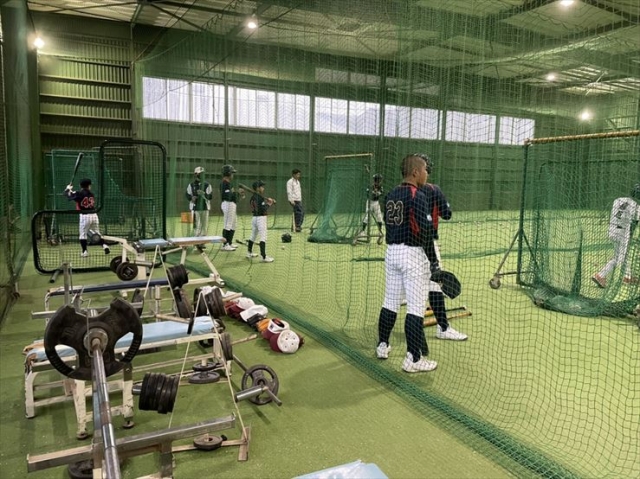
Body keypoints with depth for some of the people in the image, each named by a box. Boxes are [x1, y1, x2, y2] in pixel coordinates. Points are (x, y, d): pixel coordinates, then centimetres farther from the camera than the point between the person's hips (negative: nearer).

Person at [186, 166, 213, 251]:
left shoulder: (207, 185, 6)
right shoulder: (191, 185, 6)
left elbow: (210, 196, -2)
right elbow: (188, 195, 10)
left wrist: (203, 194, -20)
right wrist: (192, 198, -12)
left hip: (205, 208, 2)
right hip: (195, 208, -1)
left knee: (204, 225, 2)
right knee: (196, 226, -7)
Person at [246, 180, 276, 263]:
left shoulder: (252, 198, 10)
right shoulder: (260, 197, -15)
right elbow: (263, 209, -22)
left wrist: (267, 201, 11)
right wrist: (269, 204, -7)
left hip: (254, 218, 9)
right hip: (261, 218, -9)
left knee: (253, 236, 22)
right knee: (263, 237, -10)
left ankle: (249, 253, 34)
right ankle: (264, 257, -15)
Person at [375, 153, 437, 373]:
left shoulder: (391, 194, 9)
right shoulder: (418, 196, -14)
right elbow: (425, 231, -19)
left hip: (392, 251, 8)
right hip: (412, 254, -8)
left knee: (390, 301, 17)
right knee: (416, 307, -2)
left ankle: (382, 346, 29)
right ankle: (413, 359, 2)